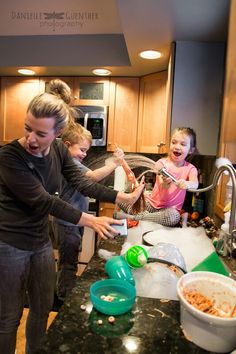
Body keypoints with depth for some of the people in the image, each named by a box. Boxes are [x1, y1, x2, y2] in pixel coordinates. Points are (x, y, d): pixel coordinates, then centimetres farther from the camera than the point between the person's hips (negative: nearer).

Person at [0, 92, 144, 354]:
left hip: (41, 242, 6)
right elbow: (42, 201, -26)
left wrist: (124, 197, -14)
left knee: (43, 308, 20)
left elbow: (81, 182, -7)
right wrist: (90, 221, -27)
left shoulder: (59, 150, -4)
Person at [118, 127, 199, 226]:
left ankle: (132, 217, -24)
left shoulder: (190, 168, -1)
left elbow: (195, 184, -24)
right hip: (152, 203, 0)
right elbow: (162, 191, -14)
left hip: (169, 208, 0)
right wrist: (165, 184, -39)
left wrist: (187, 184, -48)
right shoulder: (162, 163, -2)